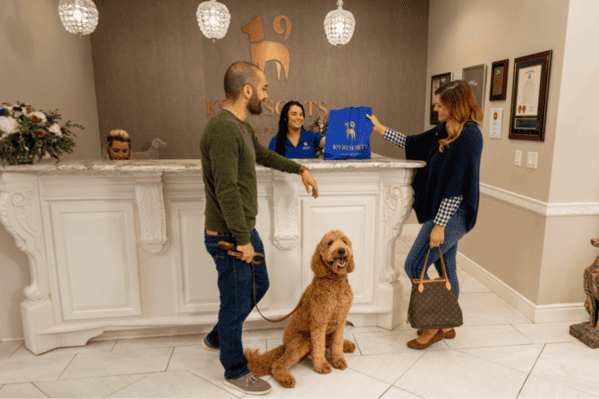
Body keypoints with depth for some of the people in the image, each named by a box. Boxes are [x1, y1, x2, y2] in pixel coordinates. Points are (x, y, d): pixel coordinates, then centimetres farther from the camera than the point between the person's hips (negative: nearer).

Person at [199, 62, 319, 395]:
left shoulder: (241, 126, 10)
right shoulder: (223, 129, -23)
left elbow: (264, 155, 27)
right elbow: (227, 190, -27)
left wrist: (300, 169, 28)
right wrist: (242, 239, -22)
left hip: (245, 230, 10)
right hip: (229, 237, -10)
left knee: (259, 286, 23)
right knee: (237, 302, 7)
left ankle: (217, 338, 44)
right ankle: (235, 370, 31)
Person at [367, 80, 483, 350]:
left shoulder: (468, 136, -19)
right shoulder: (446, 131, 9)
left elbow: (457, 186, -22)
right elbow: (413, 143, 23)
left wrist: (439, 224, -21)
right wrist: (380, 129, 24)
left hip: (451, 215, -10)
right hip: (446, 215, 10)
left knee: (414, 266, -6)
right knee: (445, 269, 18)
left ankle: (435, 326, 10)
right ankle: (447, 325, 33)